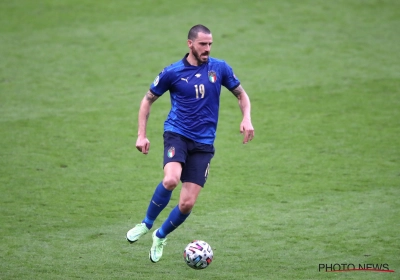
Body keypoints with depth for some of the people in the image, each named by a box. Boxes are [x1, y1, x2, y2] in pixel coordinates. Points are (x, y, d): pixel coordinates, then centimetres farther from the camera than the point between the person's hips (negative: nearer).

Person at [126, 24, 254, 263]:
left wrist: (247, 119, -4)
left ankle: (160, 236, 24)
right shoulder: (173, 72, -2)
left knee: (188, 203, -5)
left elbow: (241, 94, 15)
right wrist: (142, 135, 1)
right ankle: (147, 224, -6)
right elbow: (148, 100, 9)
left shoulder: (220, 68, 2)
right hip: (177, 134, -2)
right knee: (171, 180, -32)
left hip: (204, 143, 2)